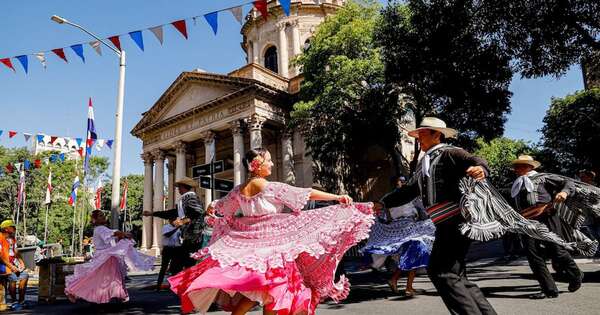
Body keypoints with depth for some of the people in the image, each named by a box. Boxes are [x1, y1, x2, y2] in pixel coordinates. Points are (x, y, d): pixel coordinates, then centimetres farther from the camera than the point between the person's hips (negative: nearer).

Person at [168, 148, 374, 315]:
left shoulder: (239, 190, 5)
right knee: (273, 287, 7)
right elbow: (307, 194, -13)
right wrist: (337, 197, -9)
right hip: (271, 244, -6)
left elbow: (219, 207, 22)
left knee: (255, 290, 15)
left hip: (248, 244, 6)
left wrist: (212, 209, 46)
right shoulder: (271, 187, -12)